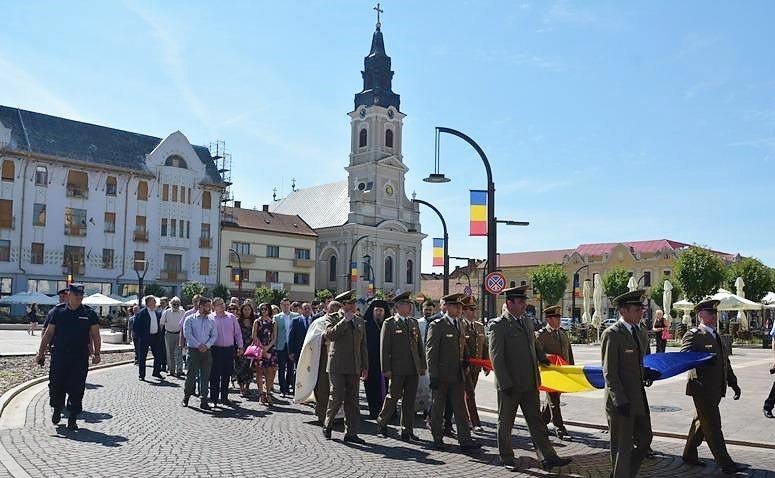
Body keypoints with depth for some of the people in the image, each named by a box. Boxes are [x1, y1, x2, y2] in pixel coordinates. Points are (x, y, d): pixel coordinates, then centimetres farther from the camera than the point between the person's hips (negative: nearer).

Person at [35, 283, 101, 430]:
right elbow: (48, 333, 10)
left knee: (76, 388, 0)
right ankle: (57, 409, 31)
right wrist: (41, 352, 6)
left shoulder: (89, 314, 3)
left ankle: (72, 418, 11)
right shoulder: (58, 311, 5)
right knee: (56, 385, 4)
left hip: (80, 357, -1)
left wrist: (96, 354, -3)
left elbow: (96, 336, 5)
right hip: (59, 355, 1)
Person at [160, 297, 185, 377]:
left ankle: (179, 371, -11)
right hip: (169, 334, 1)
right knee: (170, 353, 8)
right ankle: (172, 370, 17)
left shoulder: (182, 312, 1)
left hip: (179, 334, -1)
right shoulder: (166, 312, -1)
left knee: (179, 353, -9)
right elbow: (161, 323, 6)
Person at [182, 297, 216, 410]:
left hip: (207, 351, 3)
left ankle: (203, 401, 6)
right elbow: (187, 334, -8)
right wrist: (199, 345, -14)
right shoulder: (190, 319, 1)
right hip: (193, 350, -3)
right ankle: (186, 396, 23)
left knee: (205, 377, 2)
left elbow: (214, 335, 7)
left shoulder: (211, 321, 11)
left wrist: (206, 345, -9)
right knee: (191, 375, 1)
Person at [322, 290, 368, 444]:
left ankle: (351, 433, 12)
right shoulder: (332, 318, 0)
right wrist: (345, 320, -16)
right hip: (337, 366, -5)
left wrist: (365, 366, 13)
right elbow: (329, 334, -20)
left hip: (354, 367, 5)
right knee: (337, 397, -5)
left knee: (352, 401, 6)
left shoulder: (359, 321, 15)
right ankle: (327, 426, 18)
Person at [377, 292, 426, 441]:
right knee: (394, 396, 1)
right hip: (397, 368, -5)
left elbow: (420, 345, 16)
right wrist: (386, 369, -11)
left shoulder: (414, 323, 14)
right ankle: (382, 421, 25)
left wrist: (423, 365, 11)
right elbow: (384, 347, -6)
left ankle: (407, 431, 15)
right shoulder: (389, 323, -3)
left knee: (410, 400, 7)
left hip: (413, 368, 5)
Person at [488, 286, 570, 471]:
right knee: (505, 423, 10)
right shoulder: (498, 325, -14)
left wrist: (542, 357, 6)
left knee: (535, 421, 10)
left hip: (530, 383, 7)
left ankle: (547, 457, 14)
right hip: (509, 385, -6)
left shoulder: (527, 321, 10)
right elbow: (496, 357, -16)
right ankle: (507, 459, 23)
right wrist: (505, 384, -19)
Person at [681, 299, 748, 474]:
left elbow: (725, 362, 24)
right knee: (713, 426, -4)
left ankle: (689, 455, 27)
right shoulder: (693, 335, -10)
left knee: (701, 422, 16)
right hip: (702, 388, -9)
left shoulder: (717, 336, 18)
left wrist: (733, 383, 22)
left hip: (716, 389, 9)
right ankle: (726, 463, 1)